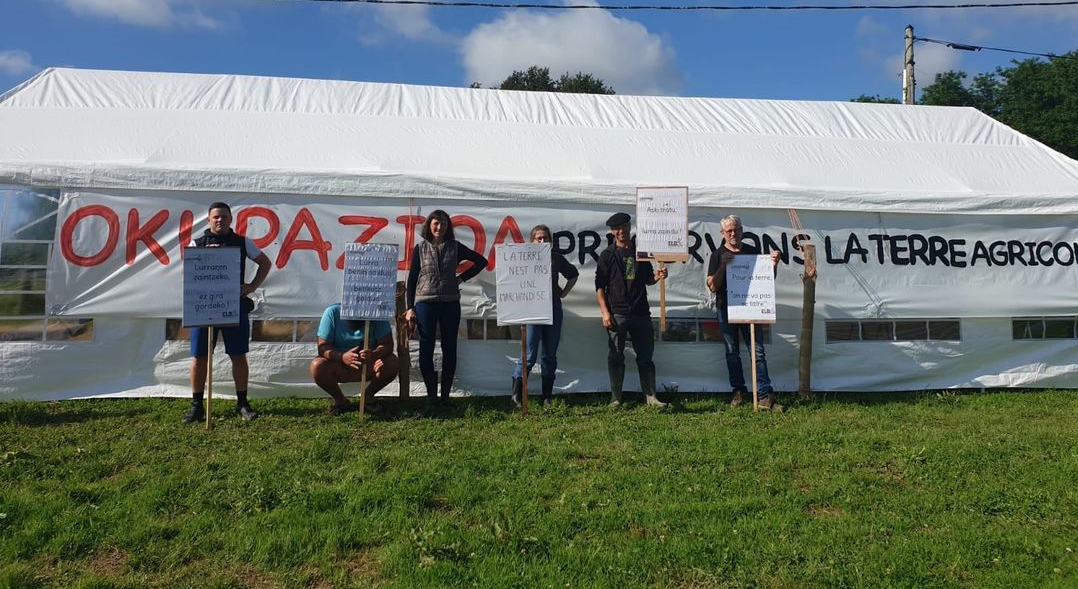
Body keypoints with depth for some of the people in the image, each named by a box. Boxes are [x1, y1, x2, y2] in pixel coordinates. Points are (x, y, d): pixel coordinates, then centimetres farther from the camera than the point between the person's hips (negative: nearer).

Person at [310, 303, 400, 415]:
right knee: (317, 366, -30)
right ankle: (339, 400, -3)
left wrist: (374, 355, -44)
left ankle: (368, 396, 0)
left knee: (393, 363, -27)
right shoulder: (332, 312, -19)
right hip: (339, 366, 0)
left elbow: (387, 344, -21)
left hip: (368, 365, 1)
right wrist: (342, 357, -42)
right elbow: (322, 347, -22)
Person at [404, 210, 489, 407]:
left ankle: (445, 395, 12)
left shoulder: (455, 247, 6)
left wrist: (462, 278, 5)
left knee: (449, 348, 3)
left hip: (450, 303, 1)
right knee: (426, 348, 0)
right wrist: (410, 308, -1)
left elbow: (481, 261, 12)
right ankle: (431, 394, 9)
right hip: (425, 302, -1)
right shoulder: (420, 248, 5)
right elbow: (412, 279, 5)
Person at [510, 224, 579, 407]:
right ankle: (516, 392, 4)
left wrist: (564, 293, 13)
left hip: (554, 310, 4)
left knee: (550, 355, 7)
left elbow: (573, 275, 23)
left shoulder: (557, 258, 7)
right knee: (530, 355, -6)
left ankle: (547, 396, 14)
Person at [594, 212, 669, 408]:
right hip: (617, 313, -3)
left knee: (645, 355, 5)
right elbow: (599, 286, -1)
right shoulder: (607, 255, 3)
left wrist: (657, 276, -4)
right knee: (616, 357, 2)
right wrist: (605, 312, -10)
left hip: (640, 311, 3)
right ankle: (616, 398, 9)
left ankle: (650, 396, 11)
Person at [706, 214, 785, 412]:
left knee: (758, 352, -5)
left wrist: (774, 264, -7)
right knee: (732, 353, 7)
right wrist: (723, 266, -18)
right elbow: (712, 286, -4)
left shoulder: (752, 252, 9)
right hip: (726, 309, -1)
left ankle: (766, 396, -6)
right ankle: (739, 392, 19)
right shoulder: (718, 255, 4)